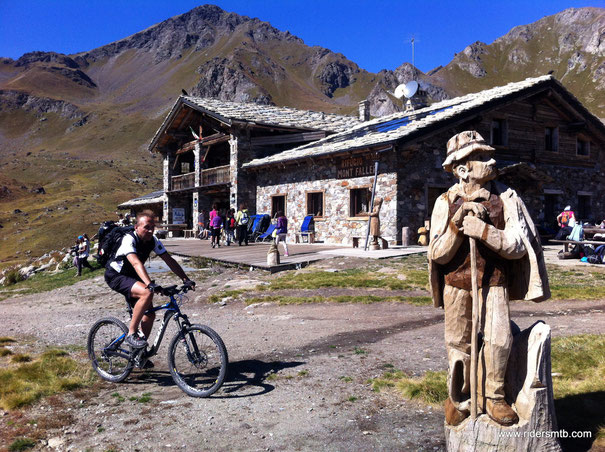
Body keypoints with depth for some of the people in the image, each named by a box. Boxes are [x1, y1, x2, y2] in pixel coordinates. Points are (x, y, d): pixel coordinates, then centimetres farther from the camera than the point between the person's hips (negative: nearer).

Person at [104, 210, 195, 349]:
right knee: (147, 293, -33)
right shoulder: (129, 240, -27)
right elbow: (136, 263, -42)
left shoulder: (153, 241, -7)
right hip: (116, 276, -7)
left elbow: (169, 260, -8)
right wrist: (150, 284, -56)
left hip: (132, 277, 7)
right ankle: (131, 334, -20)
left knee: (150, 314, -1)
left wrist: (186, 279, -19)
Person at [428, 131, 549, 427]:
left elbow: (517, 246, -11)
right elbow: (438, 255, -6)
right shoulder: (446, 202, -4)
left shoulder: (506, 198, -5)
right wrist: (458, 224, -21)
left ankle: (491, 396, 10)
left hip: (493, 283, 0)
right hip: (457, 284, 1)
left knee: (498, 339, -14)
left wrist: (481, 229, -24)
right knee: (458, 345, 9)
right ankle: (457, 398, 32)